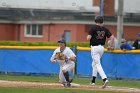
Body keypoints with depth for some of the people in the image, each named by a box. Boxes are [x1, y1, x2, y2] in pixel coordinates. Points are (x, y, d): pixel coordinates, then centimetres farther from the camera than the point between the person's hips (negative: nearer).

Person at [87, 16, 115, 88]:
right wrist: (111, 45, 11)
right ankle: (93, 80, 24)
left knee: (98, 64, -9)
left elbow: (88, 38, -16)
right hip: (102, 48, 6)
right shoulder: (105, 29, 4)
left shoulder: (93, 28, -9)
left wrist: (88, 36, 8)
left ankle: (105, 79, -27)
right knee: (94, 63, 22)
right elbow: (112, 37, -2)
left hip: (94, 47, -6)